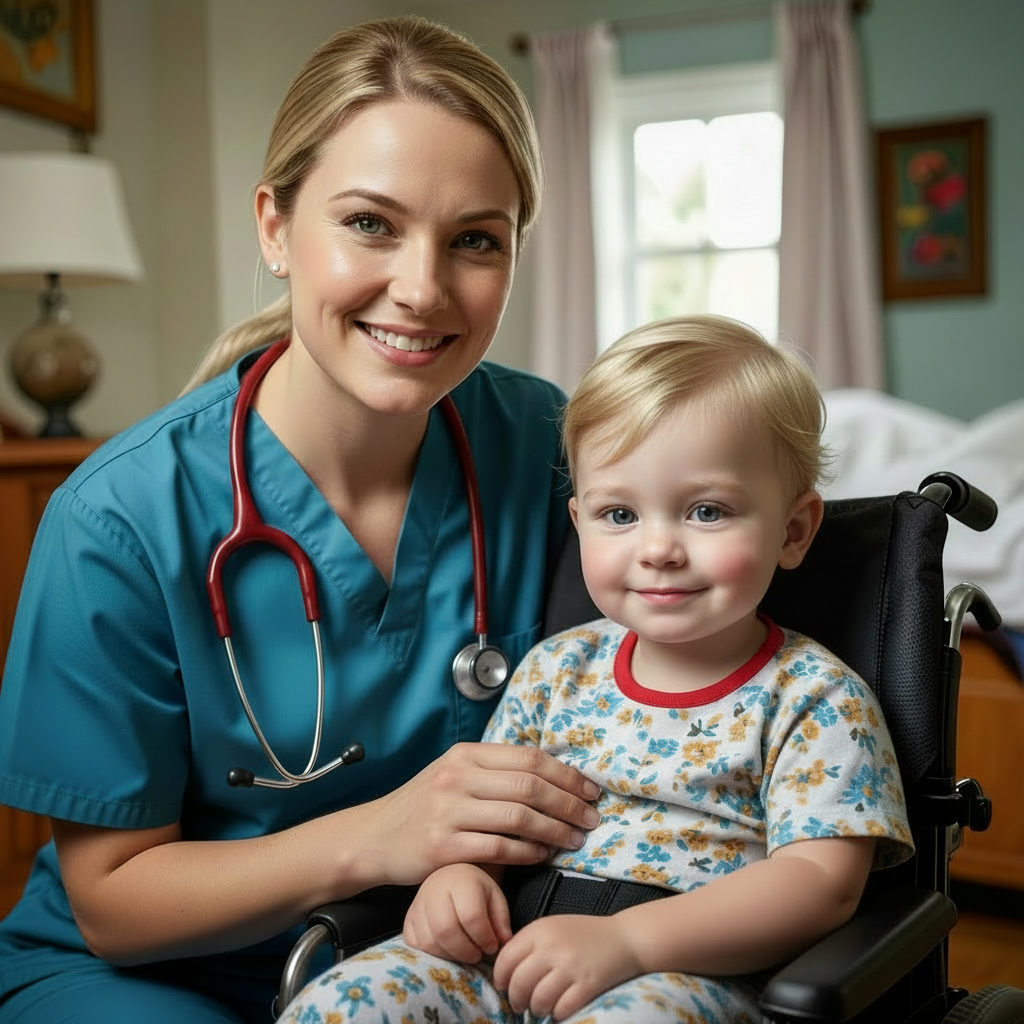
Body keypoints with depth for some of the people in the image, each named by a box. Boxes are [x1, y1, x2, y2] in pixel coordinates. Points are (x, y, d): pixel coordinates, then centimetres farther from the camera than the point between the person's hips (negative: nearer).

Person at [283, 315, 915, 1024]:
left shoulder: (815, 699, -4)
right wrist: (457, 870, -7)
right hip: (513, 957, 4)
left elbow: (822, 881, -14)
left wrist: (623, 941, -25)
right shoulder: (558, 669, 12)